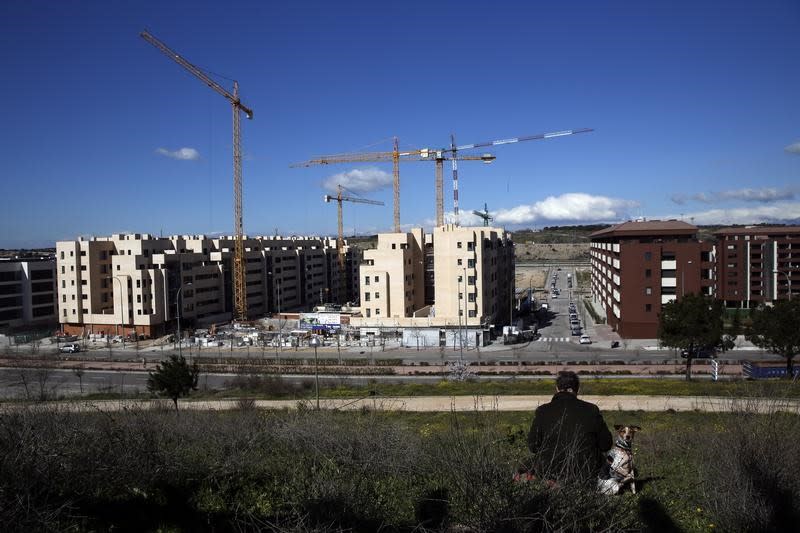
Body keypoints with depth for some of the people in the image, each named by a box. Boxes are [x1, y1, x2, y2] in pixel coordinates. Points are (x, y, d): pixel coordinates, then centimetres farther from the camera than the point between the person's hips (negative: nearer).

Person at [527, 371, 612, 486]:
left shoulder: (542, 411, -8)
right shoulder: (591, 410, -8)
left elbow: (533, 447, -2)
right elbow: (606, 445, 0)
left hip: (550, 474, 0)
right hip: (586, 475, 0)